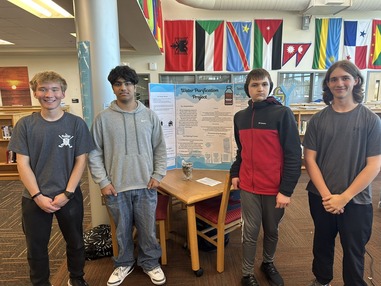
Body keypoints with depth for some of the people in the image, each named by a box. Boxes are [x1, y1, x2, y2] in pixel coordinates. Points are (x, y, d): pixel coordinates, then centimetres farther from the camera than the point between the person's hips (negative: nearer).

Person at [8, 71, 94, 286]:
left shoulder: (76, 123, -5)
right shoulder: (25, 125, -3)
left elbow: (81, 161, -5)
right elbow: (23, 164, -4)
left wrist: (66, 194, -12)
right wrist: (38, 196, -12)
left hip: (70, 196, 0)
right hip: (34, 198, 1)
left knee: (75, 242, 16)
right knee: (36, 248, 15)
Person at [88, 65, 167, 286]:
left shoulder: (150, 116, 1)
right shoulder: (103, 118, -2)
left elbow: (161, 149, 6)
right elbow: (94, 153, 0)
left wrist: (158, 175, -1)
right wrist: (103, 182, -5)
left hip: (146, 186, 1)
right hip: (116, 187, 0)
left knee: (148, 229, 13)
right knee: (122, 230, 16)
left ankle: (151, 263, 36)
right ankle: (124, 264, 40)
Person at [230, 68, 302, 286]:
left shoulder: (283, 114, -10)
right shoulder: (240, 117, 5)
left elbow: (294, 155, -11)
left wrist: (286, 190, -14)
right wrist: (235, 173, 7)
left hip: (275, 188, -2)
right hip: (248, 187, 3)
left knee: (272, 230, 17)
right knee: (250, 232, 10)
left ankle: (268, 264, 43)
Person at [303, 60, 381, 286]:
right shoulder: (318, 119, -2)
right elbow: (310, 159, -4)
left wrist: (344, 197, -13)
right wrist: (326, 194, -12)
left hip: (356, 200, -1)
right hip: (321, 198, 2)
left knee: (354, 251, 14)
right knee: (323, 244, 19)